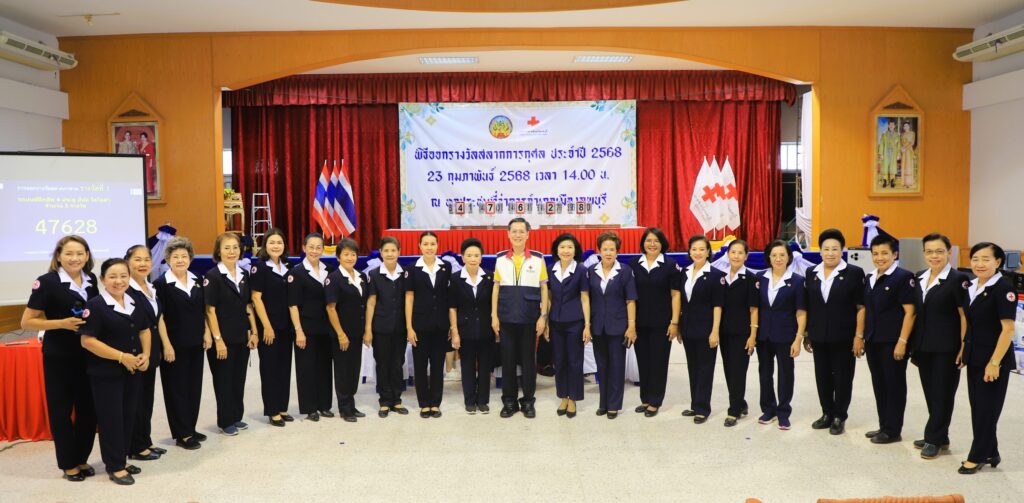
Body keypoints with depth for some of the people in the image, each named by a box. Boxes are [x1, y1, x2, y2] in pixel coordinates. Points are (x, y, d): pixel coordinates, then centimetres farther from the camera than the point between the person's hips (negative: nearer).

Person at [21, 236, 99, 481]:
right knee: (61, 409, 6)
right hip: (59, 356, -5)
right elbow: (27, 322, -12)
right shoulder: (47, 282, -12)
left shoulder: (91, 280, 4)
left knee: (89, 407, 10)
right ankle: (68, 464, 19)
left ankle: (82, 459, 25)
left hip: (88, 354, 5)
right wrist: (63, 323, -21)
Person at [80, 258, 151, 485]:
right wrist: (121, 357, -20)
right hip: (106, 373, -7)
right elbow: (88, 341, -19)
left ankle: (121, 459, 27)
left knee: (128, 416, 13)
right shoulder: (95, 305, -13)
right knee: (111, 418, 1)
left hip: (133, 371, 7)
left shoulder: (134, 303, 8)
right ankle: (115, 466, 12)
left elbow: (144, 330, 16)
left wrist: (145, 354, -1)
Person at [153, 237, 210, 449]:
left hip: (195, 343, 6)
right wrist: (166, 345, -16)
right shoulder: (161, 284, -10)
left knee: (194, 386, 11)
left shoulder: (197, 281, 7)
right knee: (177, 388, 3)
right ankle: (182, 434, 12)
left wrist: (207, 333, 6)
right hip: (175, 345, -6)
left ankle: (190, 429, 23)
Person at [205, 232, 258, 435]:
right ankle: (225, 421, 17)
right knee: (224, 380, 5)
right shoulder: (212, 276, -10)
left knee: (239, 378, 13)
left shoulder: (244, 274, 8)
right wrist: (218, 339, -16)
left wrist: (253, 332, 7)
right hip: (223, 338, -5)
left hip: (242, 337, 6)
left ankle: (237, 417, 26)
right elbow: (210, 310, -13)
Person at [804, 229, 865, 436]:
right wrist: (806, 335, 9)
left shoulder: (854, 273, -4)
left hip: (843, 337, -4)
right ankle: (827, 414, 25)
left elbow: (861, 307, -6)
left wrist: (859, 336, -11)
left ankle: (839, 417, 18)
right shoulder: (812, 274, 7)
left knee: (842, 378, 5)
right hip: (819, 337, 4)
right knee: (822, 377, 11)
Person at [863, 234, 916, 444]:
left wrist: (902, 342, -18)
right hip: (873, 341, 7)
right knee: (879, 384, 14)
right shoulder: (870, 279, 12)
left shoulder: (903, 277, -10)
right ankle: (883, 426, 25)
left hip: (892, 342, -7)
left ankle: (893, 431, 12)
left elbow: (910, 312, -14)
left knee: (894, 385, 3)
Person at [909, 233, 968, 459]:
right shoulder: (919, 278, 9)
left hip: (946, 348, -6)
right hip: (923, 347, 6)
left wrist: (963, 347, -15)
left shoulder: (957, 279, -9)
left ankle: (934, 439, 12)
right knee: (930, 393, 13)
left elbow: (965, 315, -11)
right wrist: (912, 344, 13)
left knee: (942, 394, 3)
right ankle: (939, 437, 25)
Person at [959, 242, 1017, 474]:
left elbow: (1008, 328, -18)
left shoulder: (1003, 287, -15)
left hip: (993, 359, -7)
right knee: (977, 407, 13)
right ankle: (990, 453, 27)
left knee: (987, 409, 3)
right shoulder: (971, 286, 7)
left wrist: (994, 363, -20)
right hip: (974, 358, 7)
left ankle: (978, 456, 14)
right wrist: (963, 350, 13)